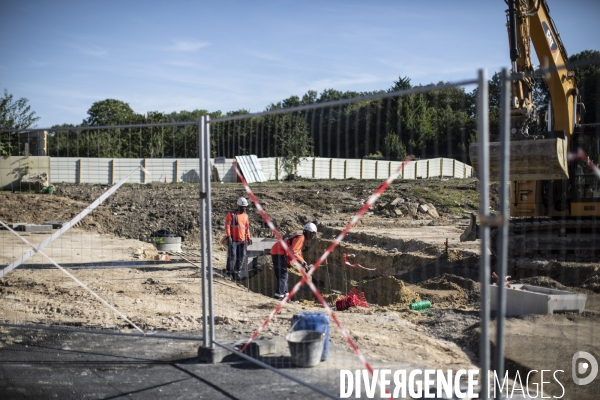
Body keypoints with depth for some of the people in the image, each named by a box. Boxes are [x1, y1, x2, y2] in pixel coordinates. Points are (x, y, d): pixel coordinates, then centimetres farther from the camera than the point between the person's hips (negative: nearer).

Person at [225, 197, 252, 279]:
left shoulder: (245, 216, 14)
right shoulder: (231, 214, -4)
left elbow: (247, 227, 21)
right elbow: (227, 226, -10)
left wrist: (248, 238, 18)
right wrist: (228, 236, -18)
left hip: (242, 240, 5)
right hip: (233, 240, -5)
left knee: (242, 257, 4)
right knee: (232, 256, -6)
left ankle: (236, 272, 16)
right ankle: (229, 272, 7)